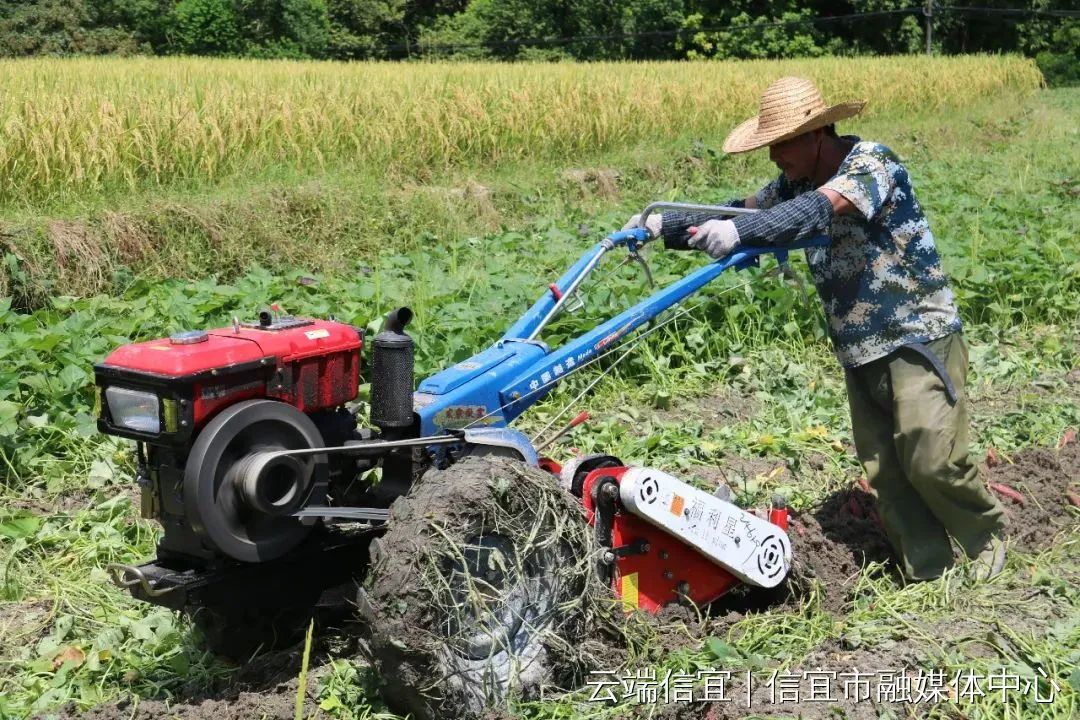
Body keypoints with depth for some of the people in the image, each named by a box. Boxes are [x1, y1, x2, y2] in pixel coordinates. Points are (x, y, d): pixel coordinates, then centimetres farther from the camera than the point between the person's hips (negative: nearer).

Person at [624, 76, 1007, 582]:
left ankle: (987, 536, 16)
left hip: (919, 338, -7)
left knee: (931, 458, -11)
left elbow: (820, 209, -35)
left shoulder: (872, 162, -18)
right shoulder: (796, 182, 5)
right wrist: (662, 225, 1)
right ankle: (926, 573, 16)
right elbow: (741, 211, 12)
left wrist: (738, 231, -48)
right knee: (884, 471, 5)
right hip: (860, 351, 7)